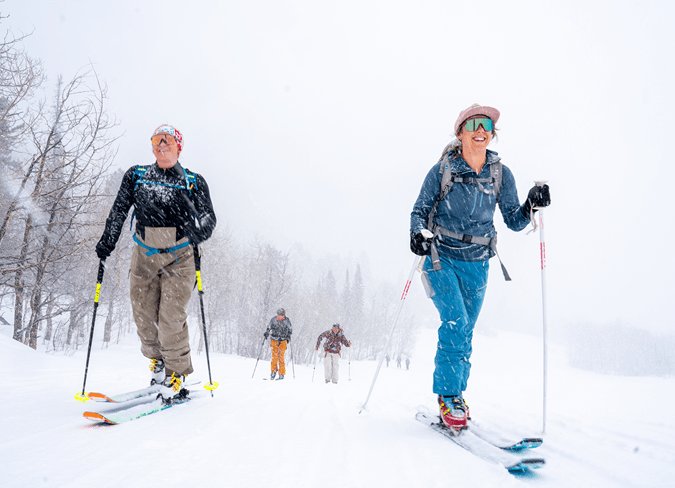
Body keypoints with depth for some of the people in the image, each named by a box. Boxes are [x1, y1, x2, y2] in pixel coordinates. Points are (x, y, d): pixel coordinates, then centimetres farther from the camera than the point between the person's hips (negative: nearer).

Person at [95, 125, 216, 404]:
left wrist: (197, 231, -18)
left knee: (171, 318, -10)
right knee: (144, 316, 4)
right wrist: (107, 242, 12)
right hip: (144, 256, 3)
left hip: (179, 258, -3)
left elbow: (209, 218, 2)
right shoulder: (136, 176, 10)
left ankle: (177, 376, 6)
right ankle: (157, 362, 28)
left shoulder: (194, 182, 4)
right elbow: (118, 211, 16)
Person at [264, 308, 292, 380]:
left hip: (283, 341, -1)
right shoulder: (273, 319, -1)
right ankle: (273, 371, 14)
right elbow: (269, 326, 13)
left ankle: (282, 374, 1)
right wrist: (267, 332, -2)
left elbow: (290, 330, 10)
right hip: (274, 340, 1)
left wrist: (288, 336, -3)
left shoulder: (287, 321, -2)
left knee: (281, 357, -6)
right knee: (274, 357, -4)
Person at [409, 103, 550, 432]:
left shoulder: (501, 174, 0)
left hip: (476, 263, 3)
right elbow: (420, 211, -2)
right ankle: (448, 397, -4)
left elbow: (514, 221, 2)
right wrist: (418, 233, -23)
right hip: (441, 257, -3)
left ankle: (456, 394, 25)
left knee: (464, 332, 8)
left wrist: (531, 206, -18)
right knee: (454, 322, -17)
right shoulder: (442, 170, -7)